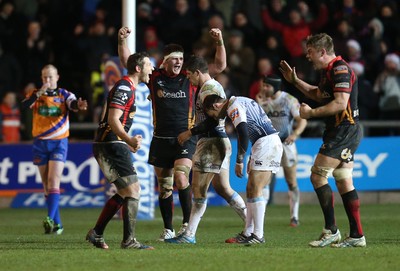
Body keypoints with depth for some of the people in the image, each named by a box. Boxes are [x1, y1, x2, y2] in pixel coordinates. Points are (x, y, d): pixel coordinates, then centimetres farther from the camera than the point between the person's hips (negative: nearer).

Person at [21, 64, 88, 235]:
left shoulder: (64, 94, 0)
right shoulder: (35, 94, 4)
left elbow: (73, 104, -20)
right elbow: (25, 105, -15)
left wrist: (79, 105, -43)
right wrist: (40, 93, -28)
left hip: (59, 143, -3)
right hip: (40, 143, 3)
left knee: (54, 181, -17)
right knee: (46, 185, 6)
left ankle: (50, 219, -26)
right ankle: (57, 224, 13)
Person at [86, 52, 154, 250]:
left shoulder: (127, 87, 19)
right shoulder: (124, 87, -14)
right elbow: (113, 120, -23)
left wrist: (128, 142, 32)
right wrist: (129, 140, -35)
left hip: (111, 145, 11)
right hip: (111, 145, -11)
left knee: (124, 192, 16)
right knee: (133, 190, -11)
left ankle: (96, 233, 19)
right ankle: (129, 241, -12)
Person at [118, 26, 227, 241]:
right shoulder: (155, 77, 3)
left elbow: (220, 65, -2)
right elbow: (127, 62, 2)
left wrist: (220, 43, -15)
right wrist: (122, 41, -13)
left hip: (185, 139, -2)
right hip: (161, 140, 2)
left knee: (181, 178, -22)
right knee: (164, 187, 7)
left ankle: (187, 222, -9)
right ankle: (168, 229, 18)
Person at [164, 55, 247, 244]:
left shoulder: (207, 90, -15)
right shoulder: (216, 86, 17)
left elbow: (212, 120, -23)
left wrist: (190, 133, -17)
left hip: (210, 142, -10)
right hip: (221, 141, 10)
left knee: (198, 189, -6)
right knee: (223, 188, 14)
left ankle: (189, 235, -2)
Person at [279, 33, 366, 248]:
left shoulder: (340, 69, -16)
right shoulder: (329, 71, 16)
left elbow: (340, 103, -24)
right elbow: (318, 95, 32)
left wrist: (311, 113, -17)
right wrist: (295, 81, 26)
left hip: (344, 131, -10)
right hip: (346, 133, 10)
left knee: (318, 175, -11)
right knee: (344, 182, 8)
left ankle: (331, 230, -9)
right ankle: (357, 236, 8)